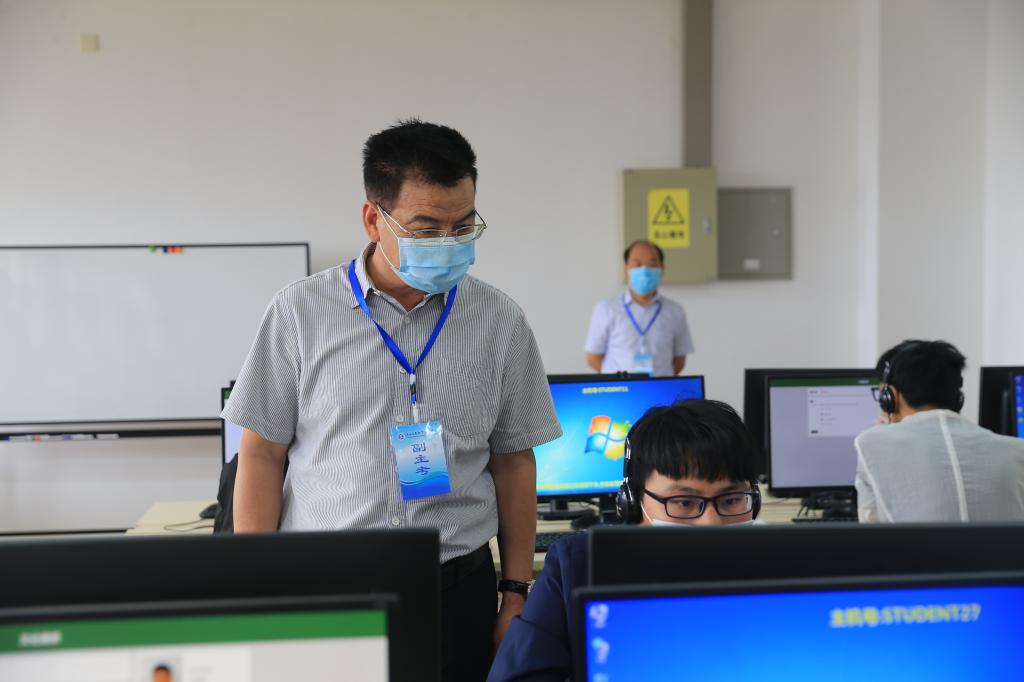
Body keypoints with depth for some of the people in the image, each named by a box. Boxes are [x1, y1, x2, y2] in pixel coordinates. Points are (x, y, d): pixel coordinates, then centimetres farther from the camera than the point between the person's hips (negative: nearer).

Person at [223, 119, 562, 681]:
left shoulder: (499, 321, 2)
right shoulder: (300, 312, -3)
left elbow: (513, 461, 7)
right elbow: (263, 453, 0)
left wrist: (517, 593, 5)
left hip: (458, 589, 1)